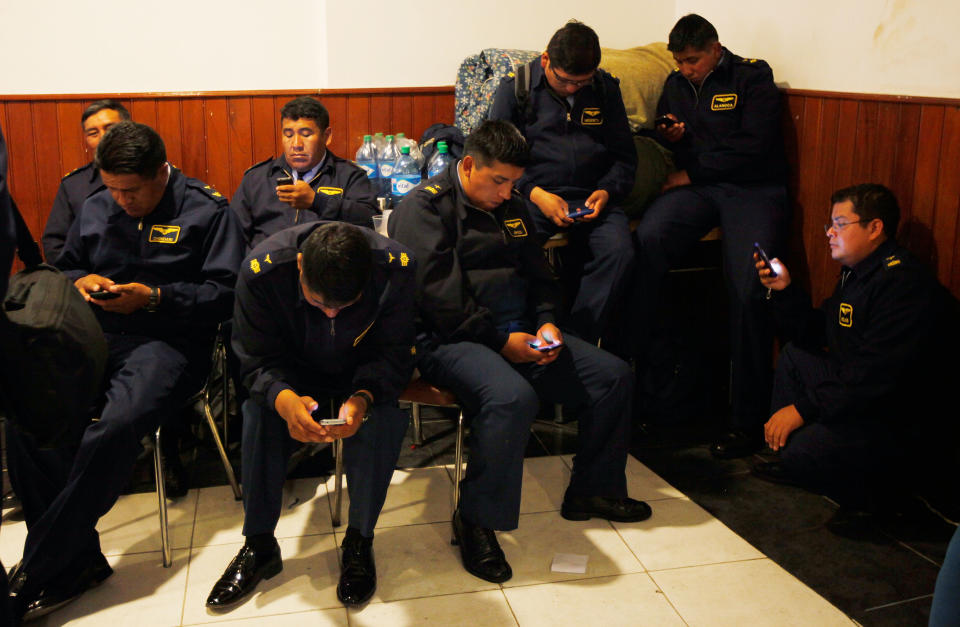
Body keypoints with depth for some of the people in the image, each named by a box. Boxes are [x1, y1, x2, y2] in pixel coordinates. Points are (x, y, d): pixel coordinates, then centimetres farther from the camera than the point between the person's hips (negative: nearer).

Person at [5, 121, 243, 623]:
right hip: (94, 336, 5)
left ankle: (34, 576, -20)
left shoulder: (207, 210, 3)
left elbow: (225, 292, -3)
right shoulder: (94, 209, 20)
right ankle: (78, 563, -16)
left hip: (167, 341, -5)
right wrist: (80, 281, 6)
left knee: (114, 429, -35)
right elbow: (65, 267, 31)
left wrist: (153, 298, -11)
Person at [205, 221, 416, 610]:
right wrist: (284, 399, -46)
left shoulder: (396, 266, -30)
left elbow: (392, 355, -23)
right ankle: (258, 545, -12)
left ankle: (359, 541, -13)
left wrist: (364, 397, -44)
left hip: (364, 374, -1)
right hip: (294, 371, 1)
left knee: (385, 414, -31)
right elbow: (258, 361, -23)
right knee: (258, 409, -28)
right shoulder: (262, 269, -30)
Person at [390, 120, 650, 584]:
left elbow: (539, 275, 22)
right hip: (448, 339, -8)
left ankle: (591, 490, 16)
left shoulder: (510, 208, 18)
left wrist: (546, 321, 0)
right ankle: (476, 520, -19)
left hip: (518, 332, 8)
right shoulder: (426, 207, -7)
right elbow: (440, 297, -17)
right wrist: (501, 342, -18)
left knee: (613, 376, 0)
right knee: (512, 397, -37)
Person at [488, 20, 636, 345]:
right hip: (532, 194, -2)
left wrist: (607, 191, -4)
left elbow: (624, 157, 17)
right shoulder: (515, 87, 5)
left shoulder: (606, 89, 13)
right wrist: (535, 193, -13)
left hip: (591, 197, 2)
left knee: (619, 252, -29)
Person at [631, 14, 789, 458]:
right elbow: (665, 135, 32)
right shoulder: (676, 84, 21)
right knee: (646, 239, -30)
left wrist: (691, 171, -4)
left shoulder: (753, 77, 4)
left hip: (752, 189, -4)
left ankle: (748, 419, -17)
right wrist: (668, 137, 7)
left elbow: (754, 146, -6)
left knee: (748, 288, -27)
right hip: (695, 187, 4)